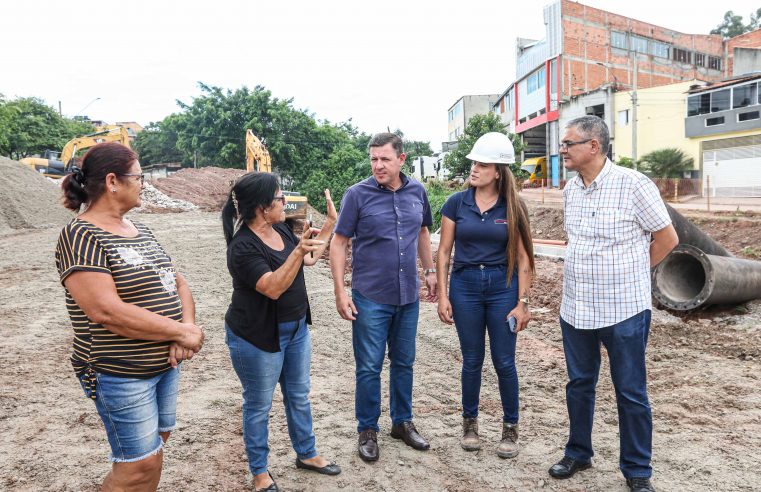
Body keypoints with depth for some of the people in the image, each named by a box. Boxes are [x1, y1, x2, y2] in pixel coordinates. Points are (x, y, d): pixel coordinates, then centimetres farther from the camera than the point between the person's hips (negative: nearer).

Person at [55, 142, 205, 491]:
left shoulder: (141, 231, 9)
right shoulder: (81, 237, -17)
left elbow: (177, 282, 10)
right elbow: (106, 311, -27)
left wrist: (186, 326, -10)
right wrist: (182, 332, -21)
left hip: (165, 363, 8)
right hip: (119, 373, -8)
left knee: (155, 444, 18)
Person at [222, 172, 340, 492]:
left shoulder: (281, 230, 0)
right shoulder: (243, 247, -23)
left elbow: (311, 259, 12)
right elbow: (273, 288, -31)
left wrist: (330, 223, 6)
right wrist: (297, 252, -40)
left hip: (296, 329, 8)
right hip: (257, 337, -8)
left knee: (298, 396, 19)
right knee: (259, 406, 9)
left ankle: (306, 454, 38)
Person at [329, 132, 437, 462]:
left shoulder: (417, 192, 3)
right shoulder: (357, 194, -9)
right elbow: (339, 242, -7)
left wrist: (430, 270, 14)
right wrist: (340, 291, -12)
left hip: (408, 297, 4)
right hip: (370, 298, -4)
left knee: (404, 363, 16)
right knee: (369, 367, 4)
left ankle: (402, 422, 33)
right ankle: (368, 430, 22)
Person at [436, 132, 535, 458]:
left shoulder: (513, 208, -2)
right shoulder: (456, 203, 0)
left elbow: (523, 257, -1)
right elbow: (444, 251, 2)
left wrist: (522, 301, -5)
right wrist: (442, 296, -2)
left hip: (502, 286, 0)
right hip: (465, 285, 1)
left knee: (504, 362, 6)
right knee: (472, 360, 10)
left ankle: (510, 428, 24)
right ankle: (470, 422, 29)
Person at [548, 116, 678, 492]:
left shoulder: (634, 185, -12)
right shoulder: (570, 190, 5)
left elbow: (667, 239, -4)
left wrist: (628, 275, 3)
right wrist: (589, 275, 13)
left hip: (624, 311, -5)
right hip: (575, 309, 6)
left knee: (631, 394, 8)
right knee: (579, 385, 17)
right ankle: (578, 454, 35)